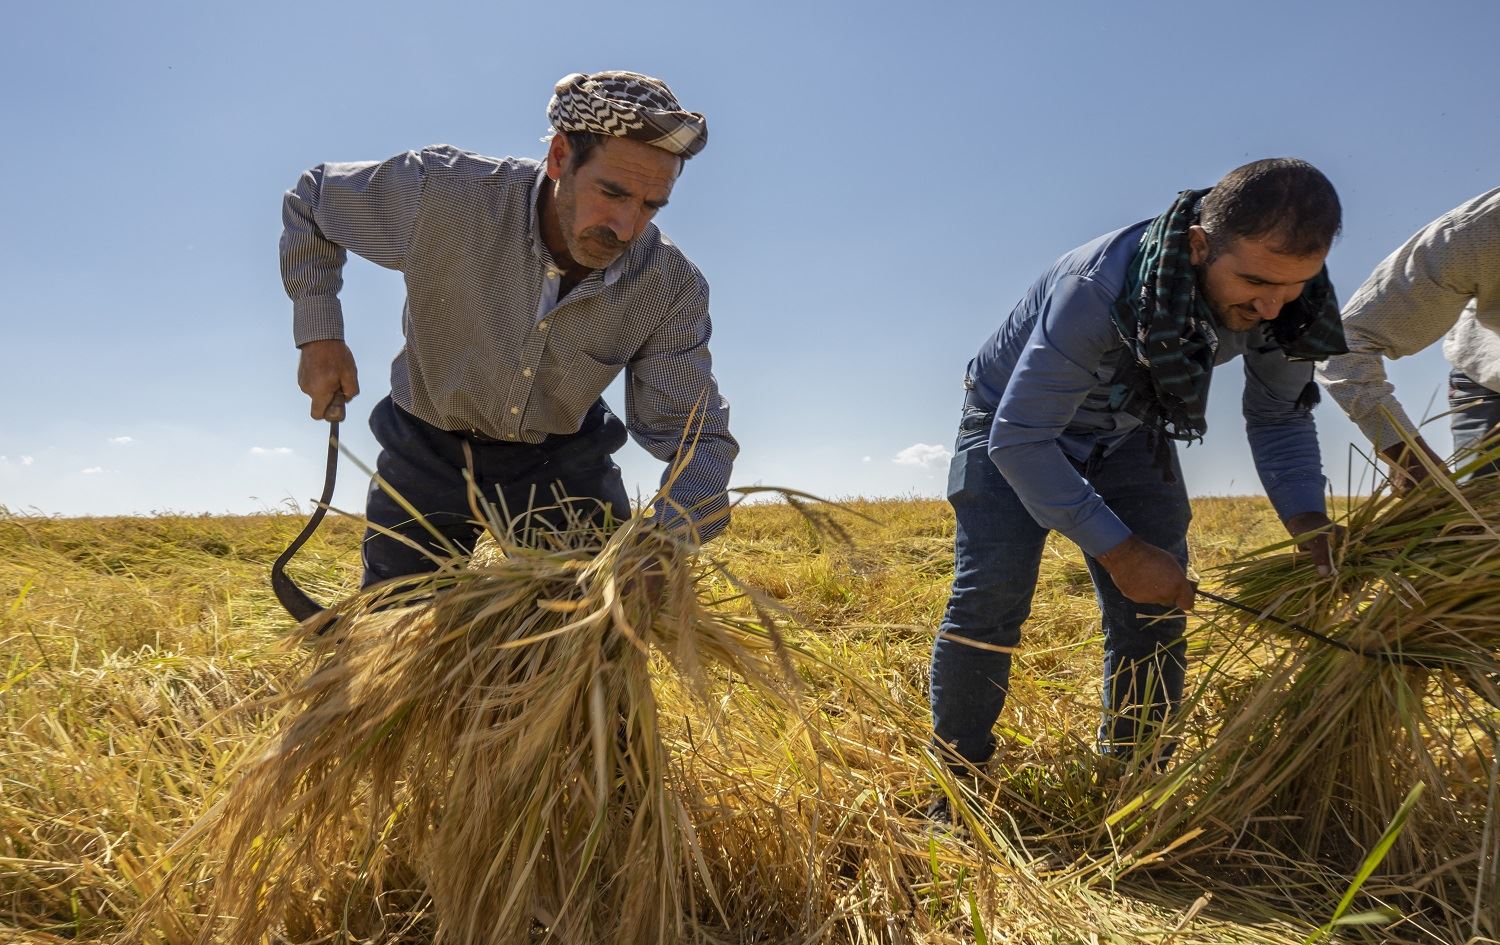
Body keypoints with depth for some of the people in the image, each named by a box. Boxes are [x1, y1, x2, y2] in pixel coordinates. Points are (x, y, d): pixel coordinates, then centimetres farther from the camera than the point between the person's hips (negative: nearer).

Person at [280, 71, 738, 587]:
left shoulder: (673, 289, -23)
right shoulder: (440, 193, -27)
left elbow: (696, 434, -19)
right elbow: (310, 197, -6)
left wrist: (672, 544, -39)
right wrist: (318, 335, -12)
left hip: (562, 458, 1)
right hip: (428, 449, 0)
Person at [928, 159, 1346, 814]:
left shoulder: (1287, 298, -21)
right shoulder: (1098, 287, -40)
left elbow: (1280, 418, -5)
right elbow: (1018, 440, -34)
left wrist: (1313, 530, -20)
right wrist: (1118, 550, -33)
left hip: (1128, 435, 5)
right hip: (1015, 424, -4)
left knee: (1155, 608, -5)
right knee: (989, 601, -15)